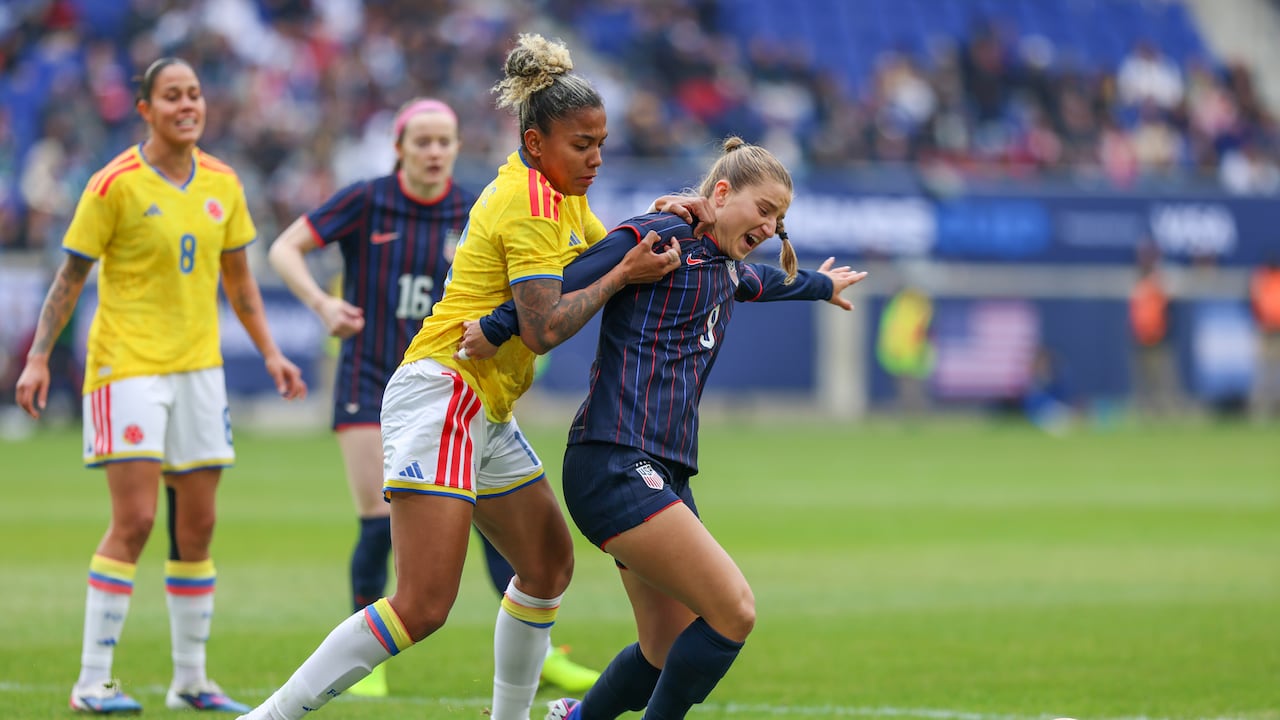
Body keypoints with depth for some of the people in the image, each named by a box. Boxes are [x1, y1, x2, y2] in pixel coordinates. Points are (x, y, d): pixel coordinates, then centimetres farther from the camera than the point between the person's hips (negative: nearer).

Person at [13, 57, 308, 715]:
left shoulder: (222, 184, 8)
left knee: (196, 528, 6)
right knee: (133, 521, -12)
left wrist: (269, 352, 15)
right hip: (127, 364, -6)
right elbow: (70, 277, -5)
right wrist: (39, 356, -10)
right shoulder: (115, 184, -9)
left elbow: (237, 278, 19)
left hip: (199, 365, 6)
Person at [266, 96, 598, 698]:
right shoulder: (366, 202, -8)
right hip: (369, 383, -3)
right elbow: (284, 250, -8)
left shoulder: (471, 215, -1)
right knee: (379, 526, -8)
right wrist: (321, 302, -24)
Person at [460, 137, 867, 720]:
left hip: (664, 473, 10)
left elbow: (764, 281, 46)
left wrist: (819, 286, 63)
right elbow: (564, 283, -12)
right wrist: (497, 328, -20)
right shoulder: (660, 236, -5)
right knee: (733, 612, -16)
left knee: (671, 656, 6)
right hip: (615, 464, -10)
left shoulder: (727, 269, 23)